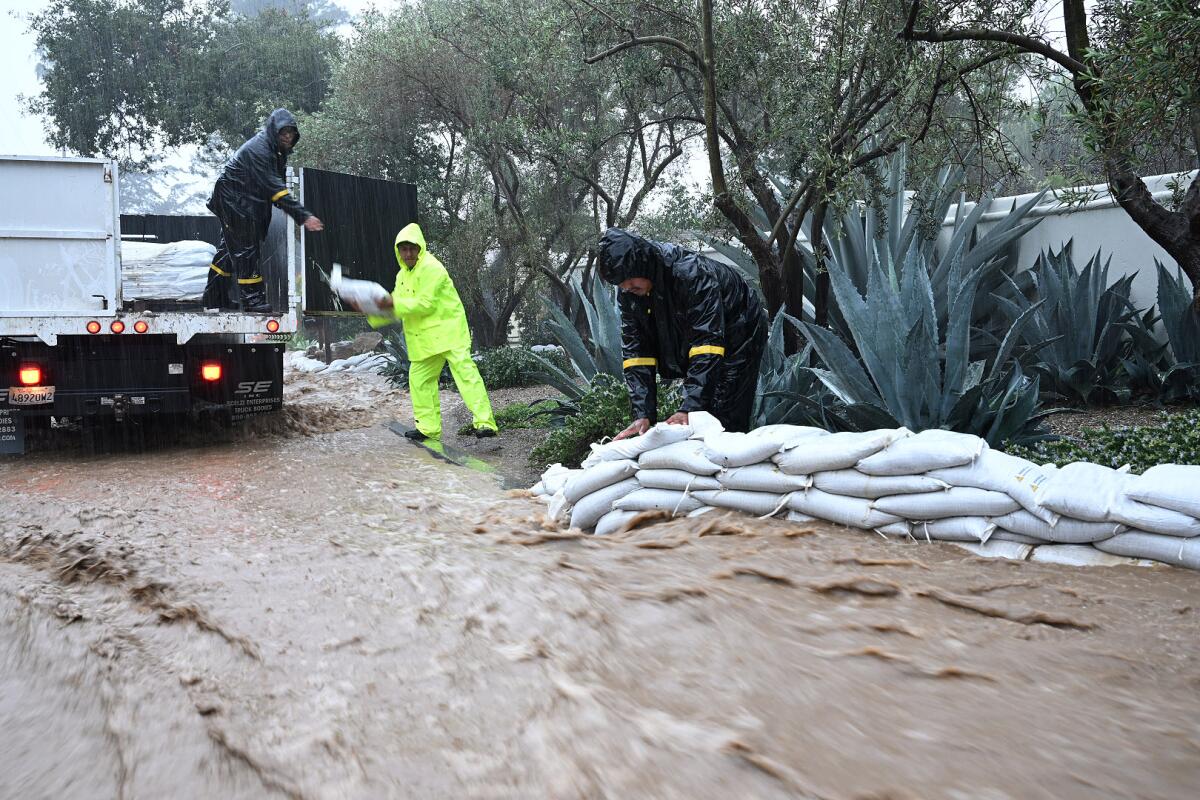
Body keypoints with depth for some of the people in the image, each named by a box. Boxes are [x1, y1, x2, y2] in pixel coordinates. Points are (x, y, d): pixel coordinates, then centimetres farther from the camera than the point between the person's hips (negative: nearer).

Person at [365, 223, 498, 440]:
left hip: (448, 331, -9)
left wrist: (395, 303, -21)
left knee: (465, 371, -17)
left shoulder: (431, 268, -13)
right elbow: (398, 307, 20)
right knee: (419, 379, 12)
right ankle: (428, 427, 22)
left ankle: (485, 423, -23)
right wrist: (373, 313, 6)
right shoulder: (403, 275, 16)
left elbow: (426, 304, -20)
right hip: (425, 338, 9)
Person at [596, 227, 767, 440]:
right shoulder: (629, 293, -15)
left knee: (727, 420, -13)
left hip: (740, 332, -6)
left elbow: (707, 342, -39)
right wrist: (643, 414, -24)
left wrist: (689, 408, -44)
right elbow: (636, 351, -14)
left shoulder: (692, 273, -36)